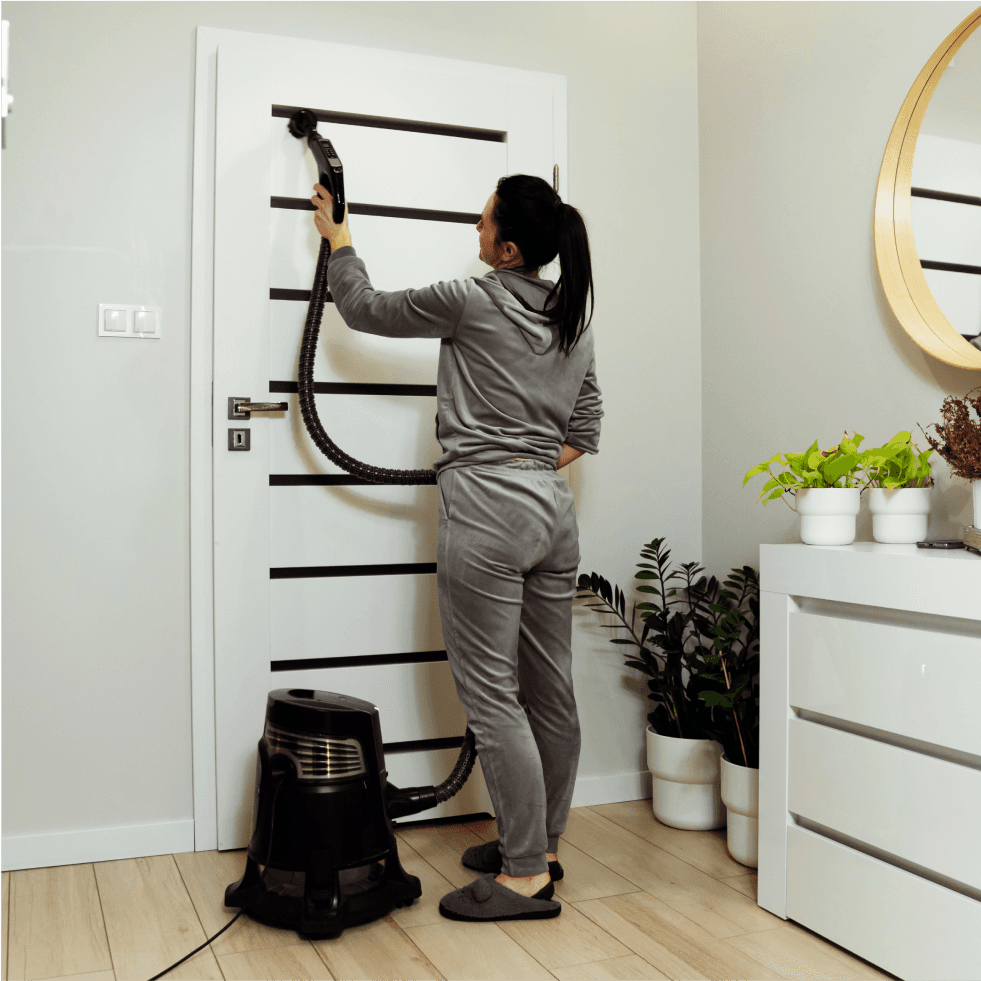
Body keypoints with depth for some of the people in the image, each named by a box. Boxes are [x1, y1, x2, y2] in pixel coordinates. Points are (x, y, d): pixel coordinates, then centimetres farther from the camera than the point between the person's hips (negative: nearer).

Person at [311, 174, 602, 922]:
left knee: (492, 694, -2)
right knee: (551, 687, 13)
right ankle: (540, 842, 27)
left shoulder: (472, 301, -8)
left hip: (487, 513, -8)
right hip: (555, 510, 8)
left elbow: (365, 309, 6)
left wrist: (339, 238, 21)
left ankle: (526, 876, 4)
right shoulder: (575, 318, 12)